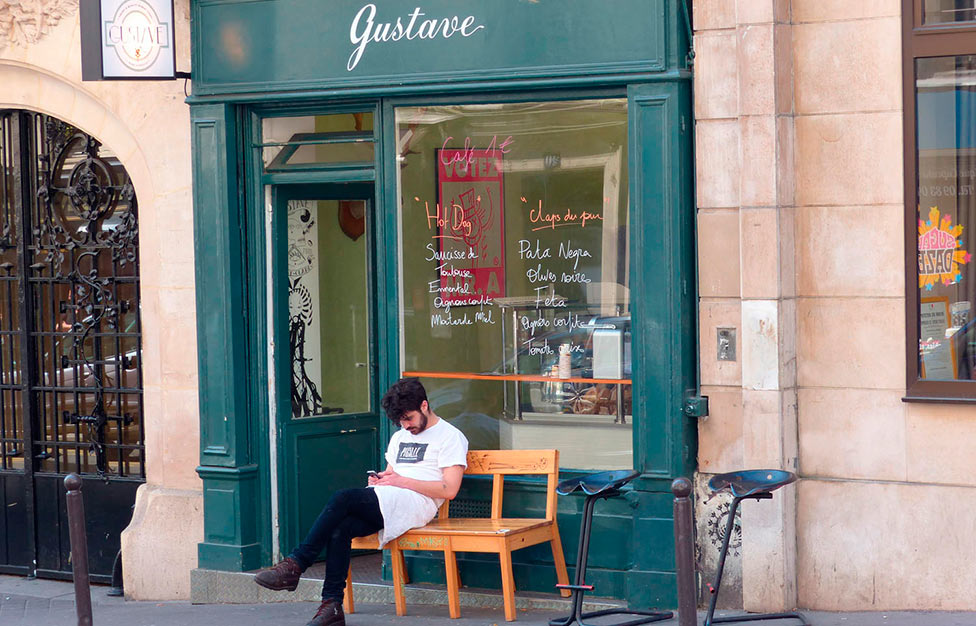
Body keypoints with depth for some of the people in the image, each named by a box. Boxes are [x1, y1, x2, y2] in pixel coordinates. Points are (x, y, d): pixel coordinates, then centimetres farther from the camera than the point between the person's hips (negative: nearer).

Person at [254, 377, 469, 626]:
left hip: (414, 503, -7)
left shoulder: (450, 437, 3)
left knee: (342, 499, -28)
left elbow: (449, 490, -7)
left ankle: (295, 565, -26)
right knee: (339, 529, -25)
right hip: (383, 502, 8)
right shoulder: (400, 437, 30)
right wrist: (380, 479, 8)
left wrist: (403, 481, -9)